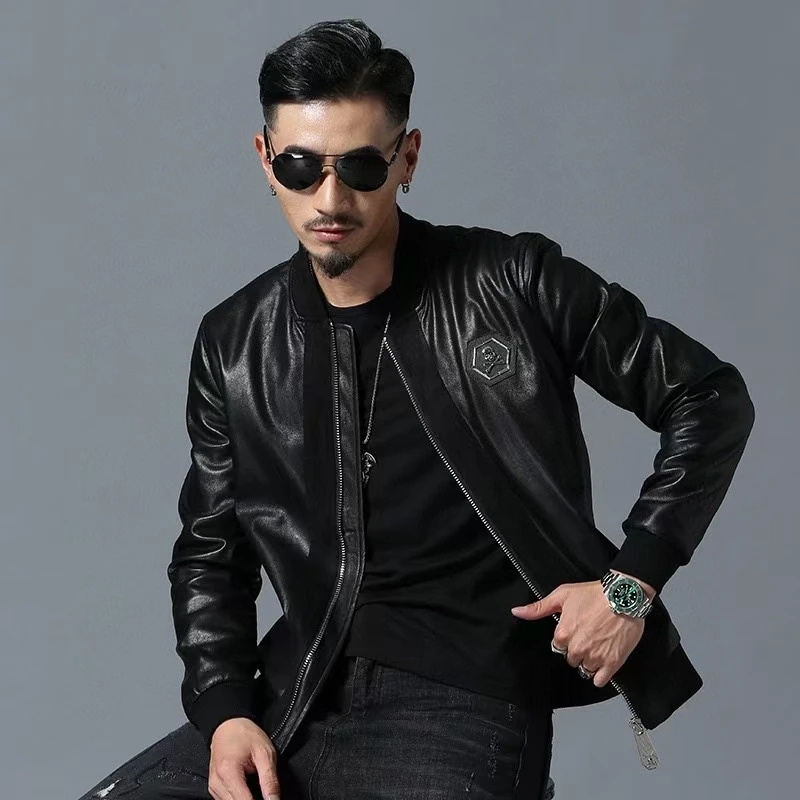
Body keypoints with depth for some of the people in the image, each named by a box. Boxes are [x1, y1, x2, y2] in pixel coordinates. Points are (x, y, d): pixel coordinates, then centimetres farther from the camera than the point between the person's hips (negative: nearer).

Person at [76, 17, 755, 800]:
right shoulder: (235, 344, 8)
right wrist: (224, 709, -1)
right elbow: (209, 551, 15)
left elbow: (710, 398, 3)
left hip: (464, 706, -4)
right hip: (299, 700, 4)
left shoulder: (512, 286, -3)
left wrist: (632, 580, -6)